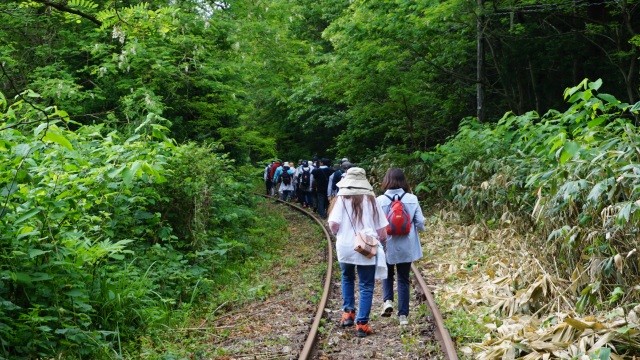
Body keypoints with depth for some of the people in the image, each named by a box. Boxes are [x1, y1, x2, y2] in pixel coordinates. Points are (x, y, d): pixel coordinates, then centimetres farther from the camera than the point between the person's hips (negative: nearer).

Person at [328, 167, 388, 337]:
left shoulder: (341, 199, -3)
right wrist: (379, 239, 18)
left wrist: (339, 234, 9)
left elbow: (333, 224, -12)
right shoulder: (371, 200, -1)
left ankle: (348, 313, 22)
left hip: (345, 247, 1)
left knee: (347, 278, 26)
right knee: (366, 286, 8)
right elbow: (382, 231, -2)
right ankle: (362, 324, 3)